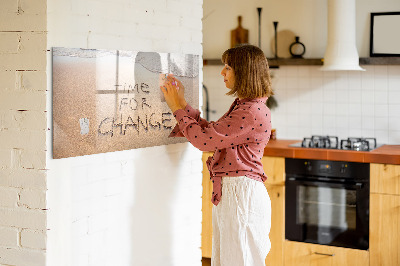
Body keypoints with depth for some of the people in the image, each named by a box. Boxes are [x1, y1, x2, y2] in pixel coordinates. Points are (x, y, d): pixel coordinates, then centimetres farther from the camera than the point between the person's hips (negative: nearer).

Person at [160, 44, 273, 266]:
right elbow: (210, 131, 17)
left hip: (242, 194, -10)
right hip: (228, 192, 10)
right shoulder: (242, 106, 14)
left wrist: (177, 108, -7)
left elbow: (204, 139, -19)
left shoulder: (253, 112, -19)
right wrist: (182, 104, 13)